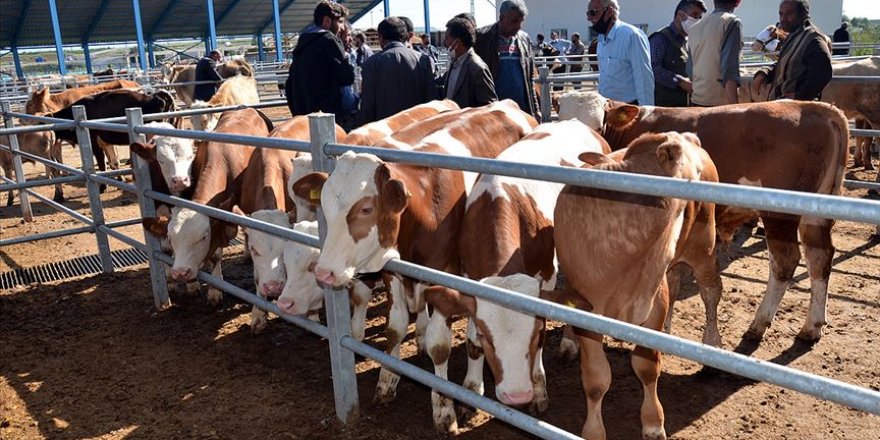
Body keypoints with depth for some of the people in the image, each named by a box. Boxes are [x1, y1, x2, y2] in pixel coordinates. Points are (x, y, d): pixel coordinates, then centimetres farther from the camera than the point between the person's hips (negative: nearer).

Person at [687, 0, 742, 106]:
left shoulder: (694, 27, 14)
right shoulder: (732, 22, -6)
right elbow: (729, 70, -16)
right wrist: (735, 106, -16)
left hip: (696, 101, 6)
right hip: (720, 103, -6)